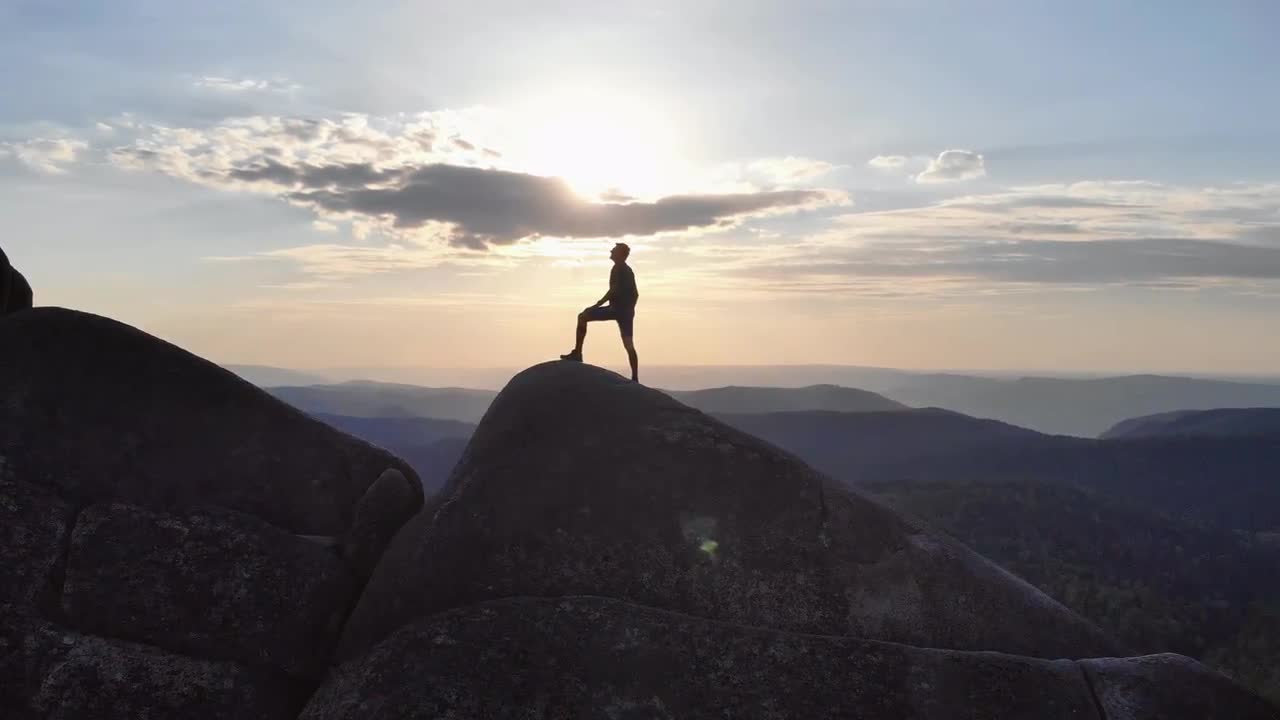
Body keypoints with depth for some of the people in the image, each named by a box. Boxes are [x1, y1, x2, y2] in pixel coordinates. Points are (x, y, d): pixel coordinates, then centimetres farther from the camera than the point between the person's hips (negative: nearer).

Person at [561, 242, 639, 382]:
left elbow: (614, 290, -17)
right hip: (628, 311, 8)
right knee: (629, 344, 5)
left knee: (582, 317, -2)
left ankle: (577, 353, -7)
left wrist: (597, 305, -15)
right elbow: (635, 294, 26)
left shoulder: (618, 269, -6)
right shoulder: (628, 270, 21)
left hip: (616, 308, -8)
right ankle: (635, 378, -2)